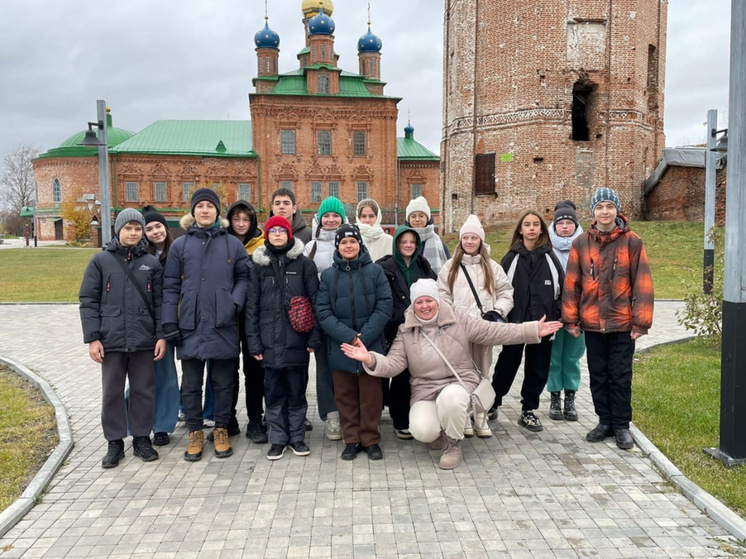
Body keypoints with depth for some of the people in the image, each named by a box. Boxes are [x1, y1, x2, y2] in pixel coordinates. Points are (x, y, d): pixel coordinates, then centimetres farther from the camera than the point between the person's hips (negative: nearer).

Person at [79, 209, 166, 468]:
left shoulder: (152, 263, 7)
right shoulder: (101, 260, 3)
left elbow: (160, 302, 6)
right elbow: (88, 301, 0)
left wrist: (161, 335, -1)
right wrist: (92, 338, -6)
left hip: (144, 340, 1)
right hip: (111, 340, -1)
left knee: (144, 391, 8)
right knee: (112, 393, 7)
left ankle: (142, 438, 21)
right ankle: (115, 442, 20)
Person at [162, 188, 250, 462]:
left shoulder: (232, 244, 4)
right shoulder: (180, 245, 5)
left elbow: (244, 277, 8)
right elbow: (170, 286, 3)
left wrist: (235, 302, -9)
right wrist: (169, 322, -3)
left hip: (223, 325, 0)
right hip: (190, 326, 1)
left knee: (223, 382, 9)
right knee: (191, 384, 9)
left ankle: (221, 429, 24)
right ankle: (195, 432, 23)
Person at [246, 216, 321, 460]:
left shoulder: (304, 264, 3)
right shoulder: (260, 265, 7)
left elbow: (315, 301, 0)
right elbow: (252, 305, 5)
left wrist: (314, 337, -7)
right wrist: (254, 342, -2)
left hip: (297, 339, -1)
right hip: (270, 341, 1)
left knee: (297, 390, 8)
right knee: (274, 392, 7)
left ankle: (297, 436, 21)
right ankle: (278, 438, 19)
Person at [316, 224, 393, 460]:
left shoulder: (375, 271, 1)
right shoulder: (328, 275, 4)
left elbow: (384, 306, -5)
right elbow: (323, 312, -2)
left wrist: (365, 336, -14)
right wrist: (348, 336, -14)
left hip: (371, 346, -1)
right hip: (340, 348, 1)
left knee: (371, 396, 6)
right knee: (345, 397, 9)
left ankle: (371, 439, 20)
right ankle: (352, 440, 23)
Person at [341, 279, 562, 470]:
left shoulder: (458, 320, -2)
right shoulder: (406, 332, 1)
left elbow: (494, 332, -3)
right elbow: (393, 363, -6)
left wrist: (534, 330, -10)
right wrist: (370, 359, -27)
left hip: (459, 382, -1)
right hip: (425, 390, 1)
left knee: (450, 399, -38)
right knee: (422, 431, -27)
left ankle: (453, 444, -6)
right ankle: (441, 428, 15)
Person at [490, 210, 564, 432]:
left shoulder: (550, 258, 6)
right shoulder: (511, 258, 2)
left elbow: (561, 289, 6)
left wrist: (556, 317, -2)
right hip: (515, 323, -1)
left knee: (538, 370, 8)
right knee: (506, 366, 7)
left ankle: (528, 411, 21)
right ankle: (492, 404, 25)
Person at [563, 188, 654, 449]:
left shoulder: (632, 243, -4)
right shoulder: (581, 243, 1)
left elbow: (642, 283, -4)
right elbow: (572, 283, 3)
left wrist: (641, 321, -7)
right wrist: (570, 319, 2)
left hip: (622, 323, -2)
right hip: (592, 323, 2)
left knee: (621, 376, 7)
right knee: (598, 375, 12)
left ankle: (621, 425, 20)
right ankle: (605, 421, 25)